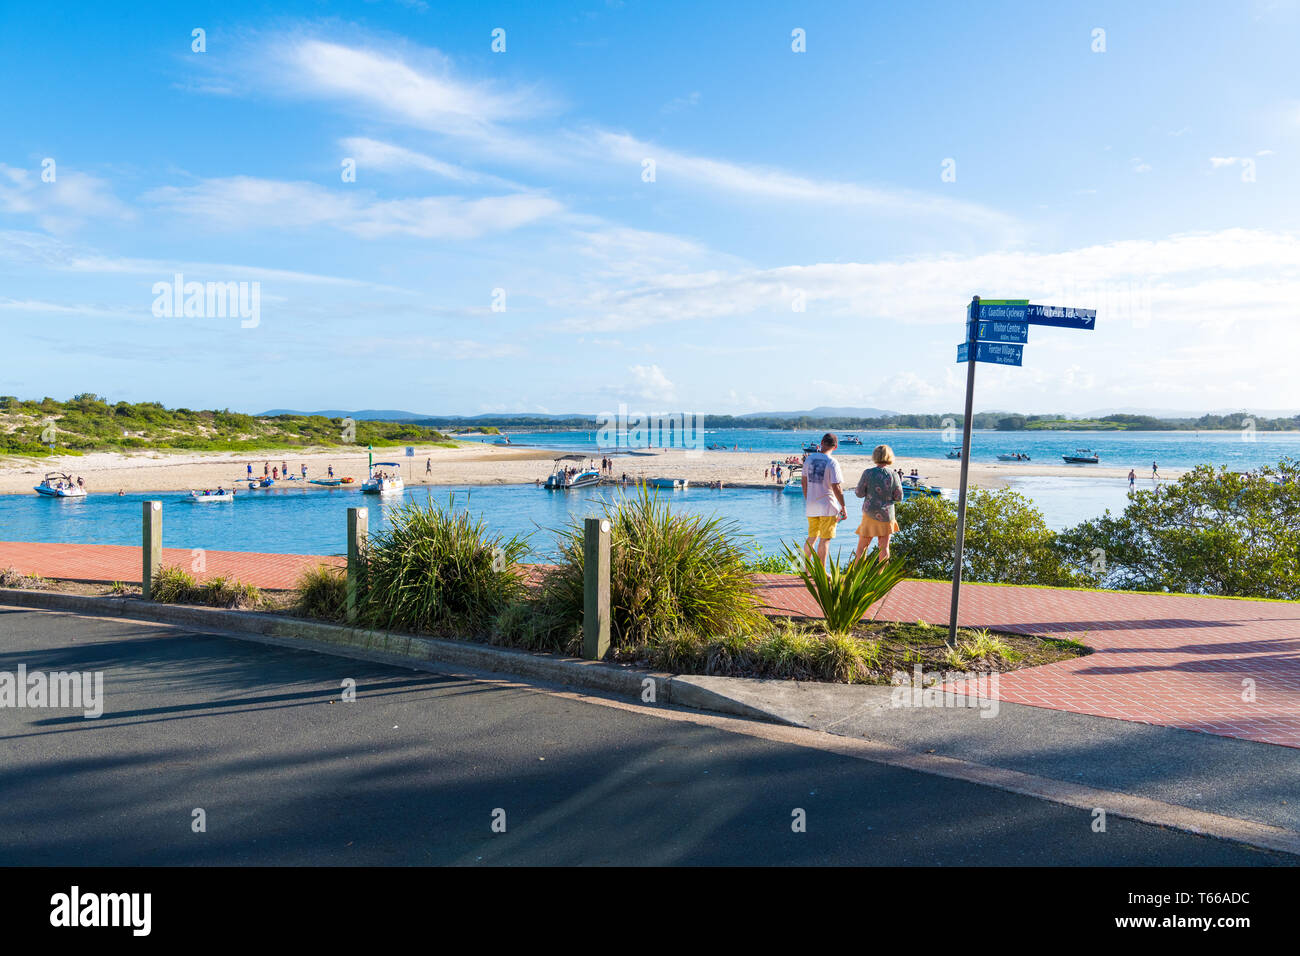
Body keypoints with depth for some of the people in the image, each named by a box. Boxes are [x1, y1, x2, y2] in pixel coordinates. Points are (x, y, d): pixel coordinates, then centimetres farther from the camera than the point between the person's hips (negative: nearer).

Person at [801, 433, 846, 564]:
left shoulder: (809, 459, 5)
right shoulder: (832, 462, -13)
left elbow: (804, 482, 12)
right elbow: (836, 487, -16)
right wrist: (843, 507, -9)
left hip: (811, 506, 6)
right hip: (827, 506, -6)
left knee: (812, 538, 16)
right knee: (825, 539, 1)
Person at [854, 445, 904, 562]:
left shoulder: (868, 473, -11)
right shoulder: (893, 475, -6)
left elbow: (860, 493, -7)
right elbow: (899, 497, -1)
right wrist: (899, 480, 10)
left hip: (870, 513, -1)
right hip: (887, 514, 2)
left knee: (862, 547, 7)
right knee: (884, 547, 11)